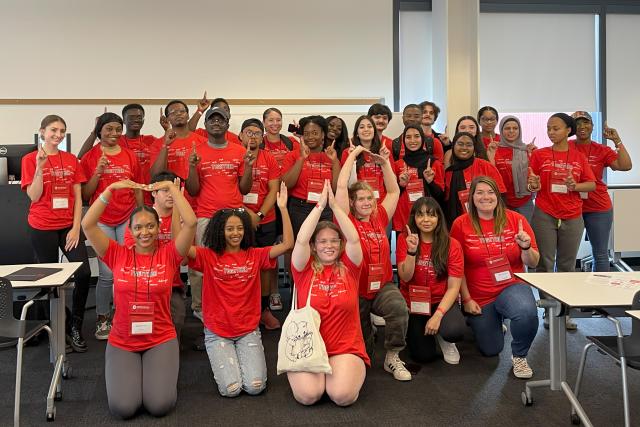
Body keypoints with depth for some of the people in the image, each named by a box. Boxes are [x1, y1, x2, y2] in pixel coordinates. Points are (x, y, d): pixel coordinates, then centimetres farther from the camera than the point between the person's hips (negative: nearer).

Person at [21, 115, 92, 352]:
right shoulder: (30, 160, -1)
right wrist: (40, 167, -18)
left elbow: (78, 197, 5)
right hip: (42, 228, -2)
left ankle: (75, 327, 4)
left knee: (84, 273, -11)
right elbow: (34, 197, -8)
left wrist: (76, 227, -4)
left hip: (68, 226, 2)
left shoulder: (71, 160, 7)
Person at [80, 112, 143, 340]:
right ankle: (103, 319, 13)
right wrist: (98, 172, -13)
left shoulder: (130, 156, 6)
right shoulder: (90, 157, 2)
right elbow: (85, 195, 0)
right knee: (107, 274, -3)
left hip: (127, 219, 2)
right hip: (102, 221, -1)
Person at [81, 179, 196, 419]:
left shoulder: (168, 255, -5)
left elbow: (190, 222, -18)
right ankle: (131, 373, 19)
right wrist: (111, 189, -16)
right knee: (122, 408, -14)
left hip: (161, 340, -1)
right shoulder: (118, 255, -3)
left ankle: (158, 373, 18)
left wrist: (171, 187, -15)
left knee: (160, 405, -16)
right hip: (122, 342, 1)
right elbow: (87, 224, -12)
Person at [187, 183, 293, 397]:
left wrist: (283, 208, -16)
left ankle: (244, 359, 17)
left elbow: (287, 244, -9)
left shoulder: (255, 256, 1)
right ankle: (223, 362, 17)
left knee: (255, 386, -15)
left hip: (248, 331, 2)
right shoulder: (208, 257, -4)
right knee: (231, 389, -16)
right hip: (217, 333, -1)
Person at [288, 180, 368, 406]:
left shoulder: (348, 268, 3)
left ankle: (349, 372, 10)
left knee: (342, 395, -25)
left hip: (346, 348, 0)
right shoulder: (305, 269, 1)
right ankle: (312, 371, 11)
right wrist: (320, 205, -16)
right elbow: (301, 240, -15)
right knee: (308, 394, -24)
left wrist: (334, 205, -15)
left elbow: (354, 239, -12)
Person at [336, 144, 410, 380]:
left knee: (399, 309, -32)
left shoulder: (379, 219, 6)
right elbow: (341, 185, -14)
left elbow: (394, 191, 12)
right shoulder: (348, 221, -5)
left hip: (383, 286, 2)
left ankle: (393, 357, -11)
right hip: (355, 290, -2)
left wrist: (385, 162, 1)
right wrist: (354, 154, -7)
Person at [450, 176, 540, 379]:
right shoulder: (461, 224, -8)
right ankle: (494, 323, 48)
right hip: (478, 297, 0)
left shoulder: (515, 219, -4)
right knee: (491, 350, 10)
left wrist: (526, 247, -21)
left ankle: (519, 355, -2)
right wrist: (466, 300, -8)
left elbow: (533, 263, -1)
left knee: (527, 313, -34)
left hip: (511, 286, 0)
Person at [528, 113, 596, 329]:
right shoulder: (539, 155, 3)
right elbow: (531, 186, 4)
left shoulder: (579, 157, 7)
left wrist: (575, 186, -13)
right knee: (545, 264, -1)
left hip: (572, 217, 1)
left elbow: (592, 184, 6)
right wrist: (533, 185, -18)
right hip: (544, 216, -1)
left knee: (567, 265, 6)